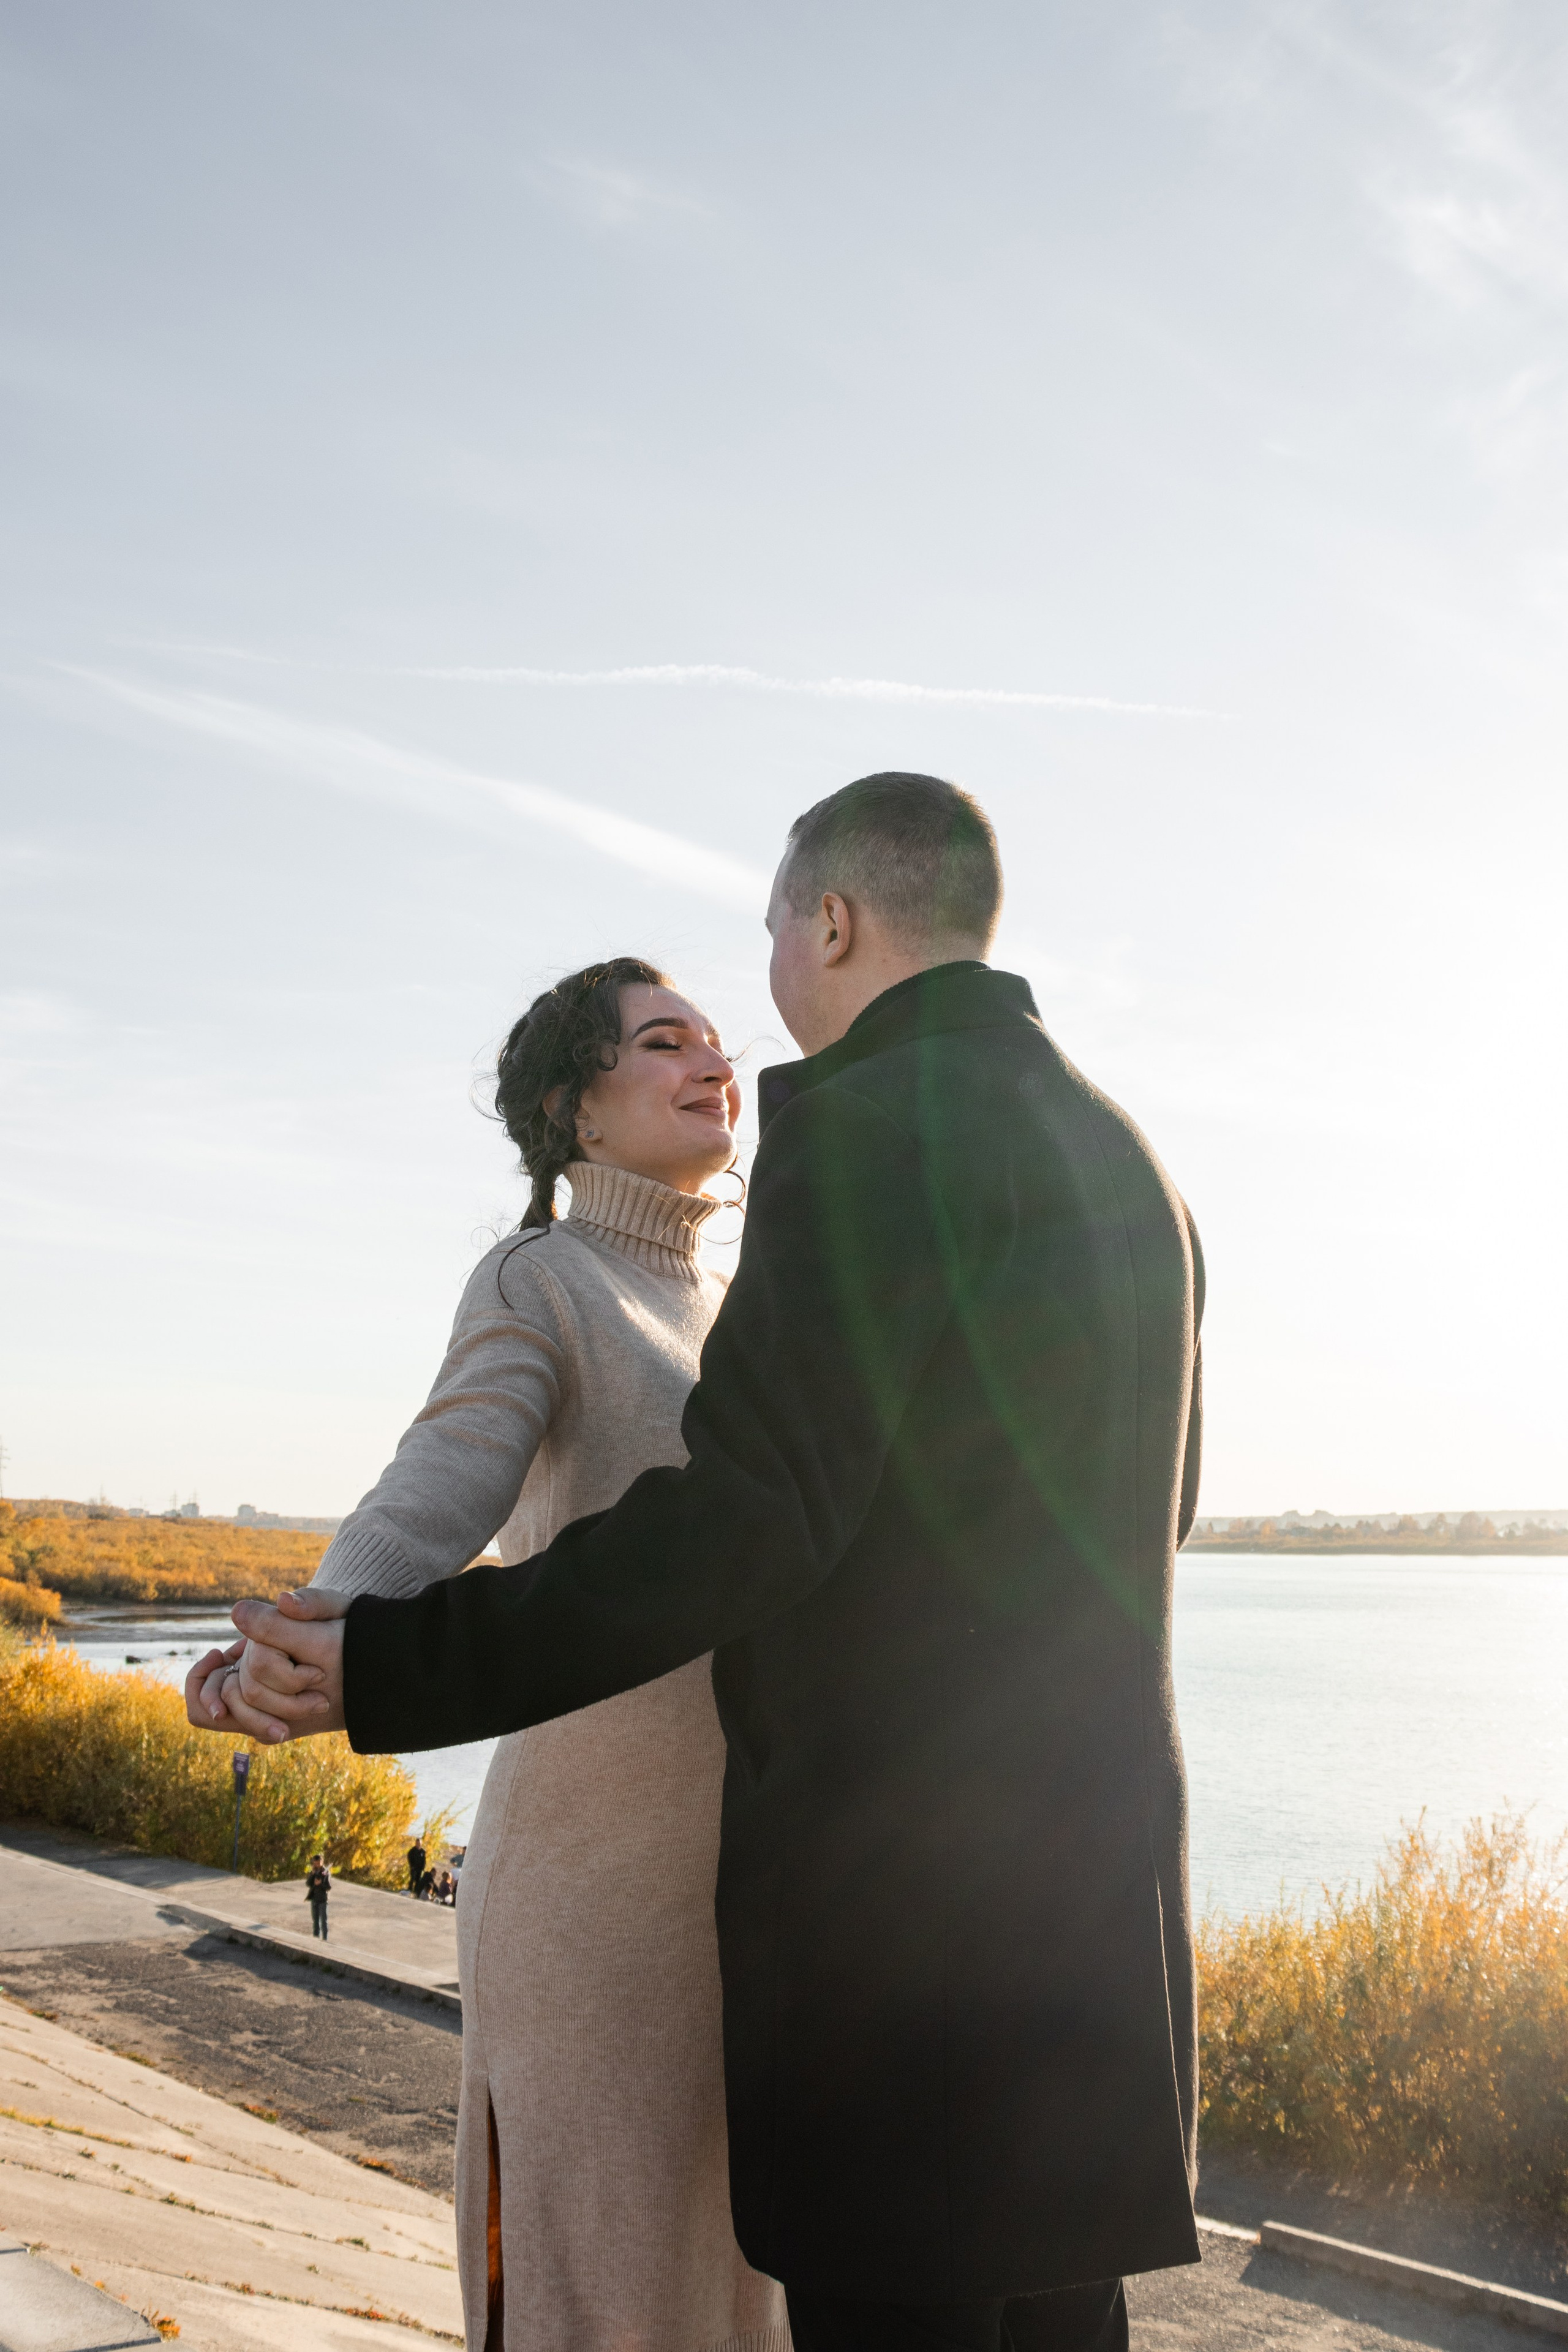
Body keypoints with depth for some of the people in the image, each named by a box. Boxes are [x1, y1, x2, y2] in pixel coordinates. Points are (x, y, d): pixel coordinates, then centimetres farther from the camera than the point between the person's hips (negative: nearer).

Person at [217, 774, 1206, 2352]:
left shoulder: (868, 1125, -14)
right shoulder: (1122, 1159, 15)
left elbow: (744, 1516, -22)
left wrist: (388, 1671, -18)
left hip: (899, 1866, -9)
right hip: (1093, 1862, 9)